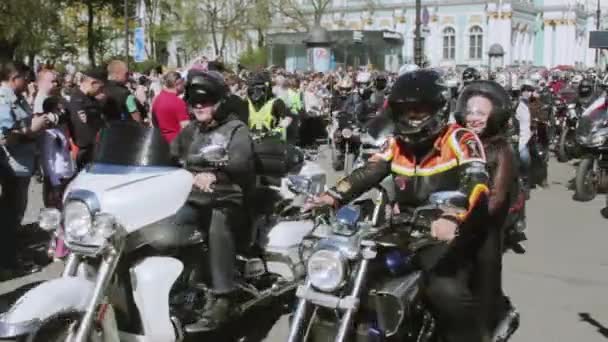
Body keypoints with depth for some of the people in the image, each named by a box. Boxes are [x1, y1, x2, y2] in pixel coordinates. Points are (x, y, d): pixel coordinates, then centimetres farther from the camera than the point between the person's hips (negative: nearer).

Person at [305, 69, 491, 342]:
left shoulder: (459, 139, -7)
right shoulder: (397, 144, 12)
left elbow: (476, 184, -22)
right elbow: (367, 173, 1)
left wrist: (452, 219, -41)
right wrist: (333, 196, -18)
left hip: (447, 237, -6)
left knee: (446, 291, -30)